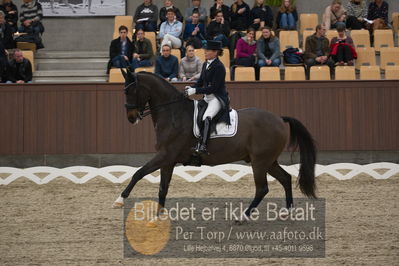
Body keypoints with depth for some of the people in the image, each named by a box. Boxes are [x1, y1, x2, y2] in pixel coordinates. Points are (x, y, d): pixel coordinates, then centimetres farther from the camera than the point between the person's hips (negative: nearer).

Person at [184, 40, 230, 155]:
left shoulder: (219, 67, -16)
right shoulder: (206, 65, 12)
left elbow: (213, 87, -20)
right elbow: (201, 81, 18)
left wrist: (195, 91, -23)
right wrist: (191, 88, -1)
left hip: (218, 98, -10)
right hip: (207, 97, 10)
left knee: (207, 117, -31)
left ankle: (202, 146, -39)